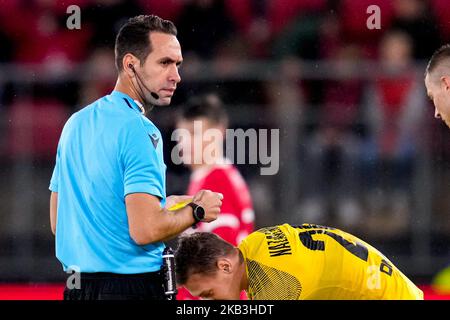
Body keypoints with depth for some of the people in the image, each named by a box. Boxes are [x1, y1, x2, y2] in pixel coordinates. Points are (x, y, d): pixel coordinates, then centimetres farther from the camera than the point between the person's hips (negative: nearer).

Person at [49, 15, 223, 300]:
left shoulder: (76, 123, 11)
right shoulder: (139, 130, -15)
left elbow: (58, 222, 16)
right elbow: (145, 230, -23)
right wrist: (197, 211, -5)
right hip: (132, 287, -8)